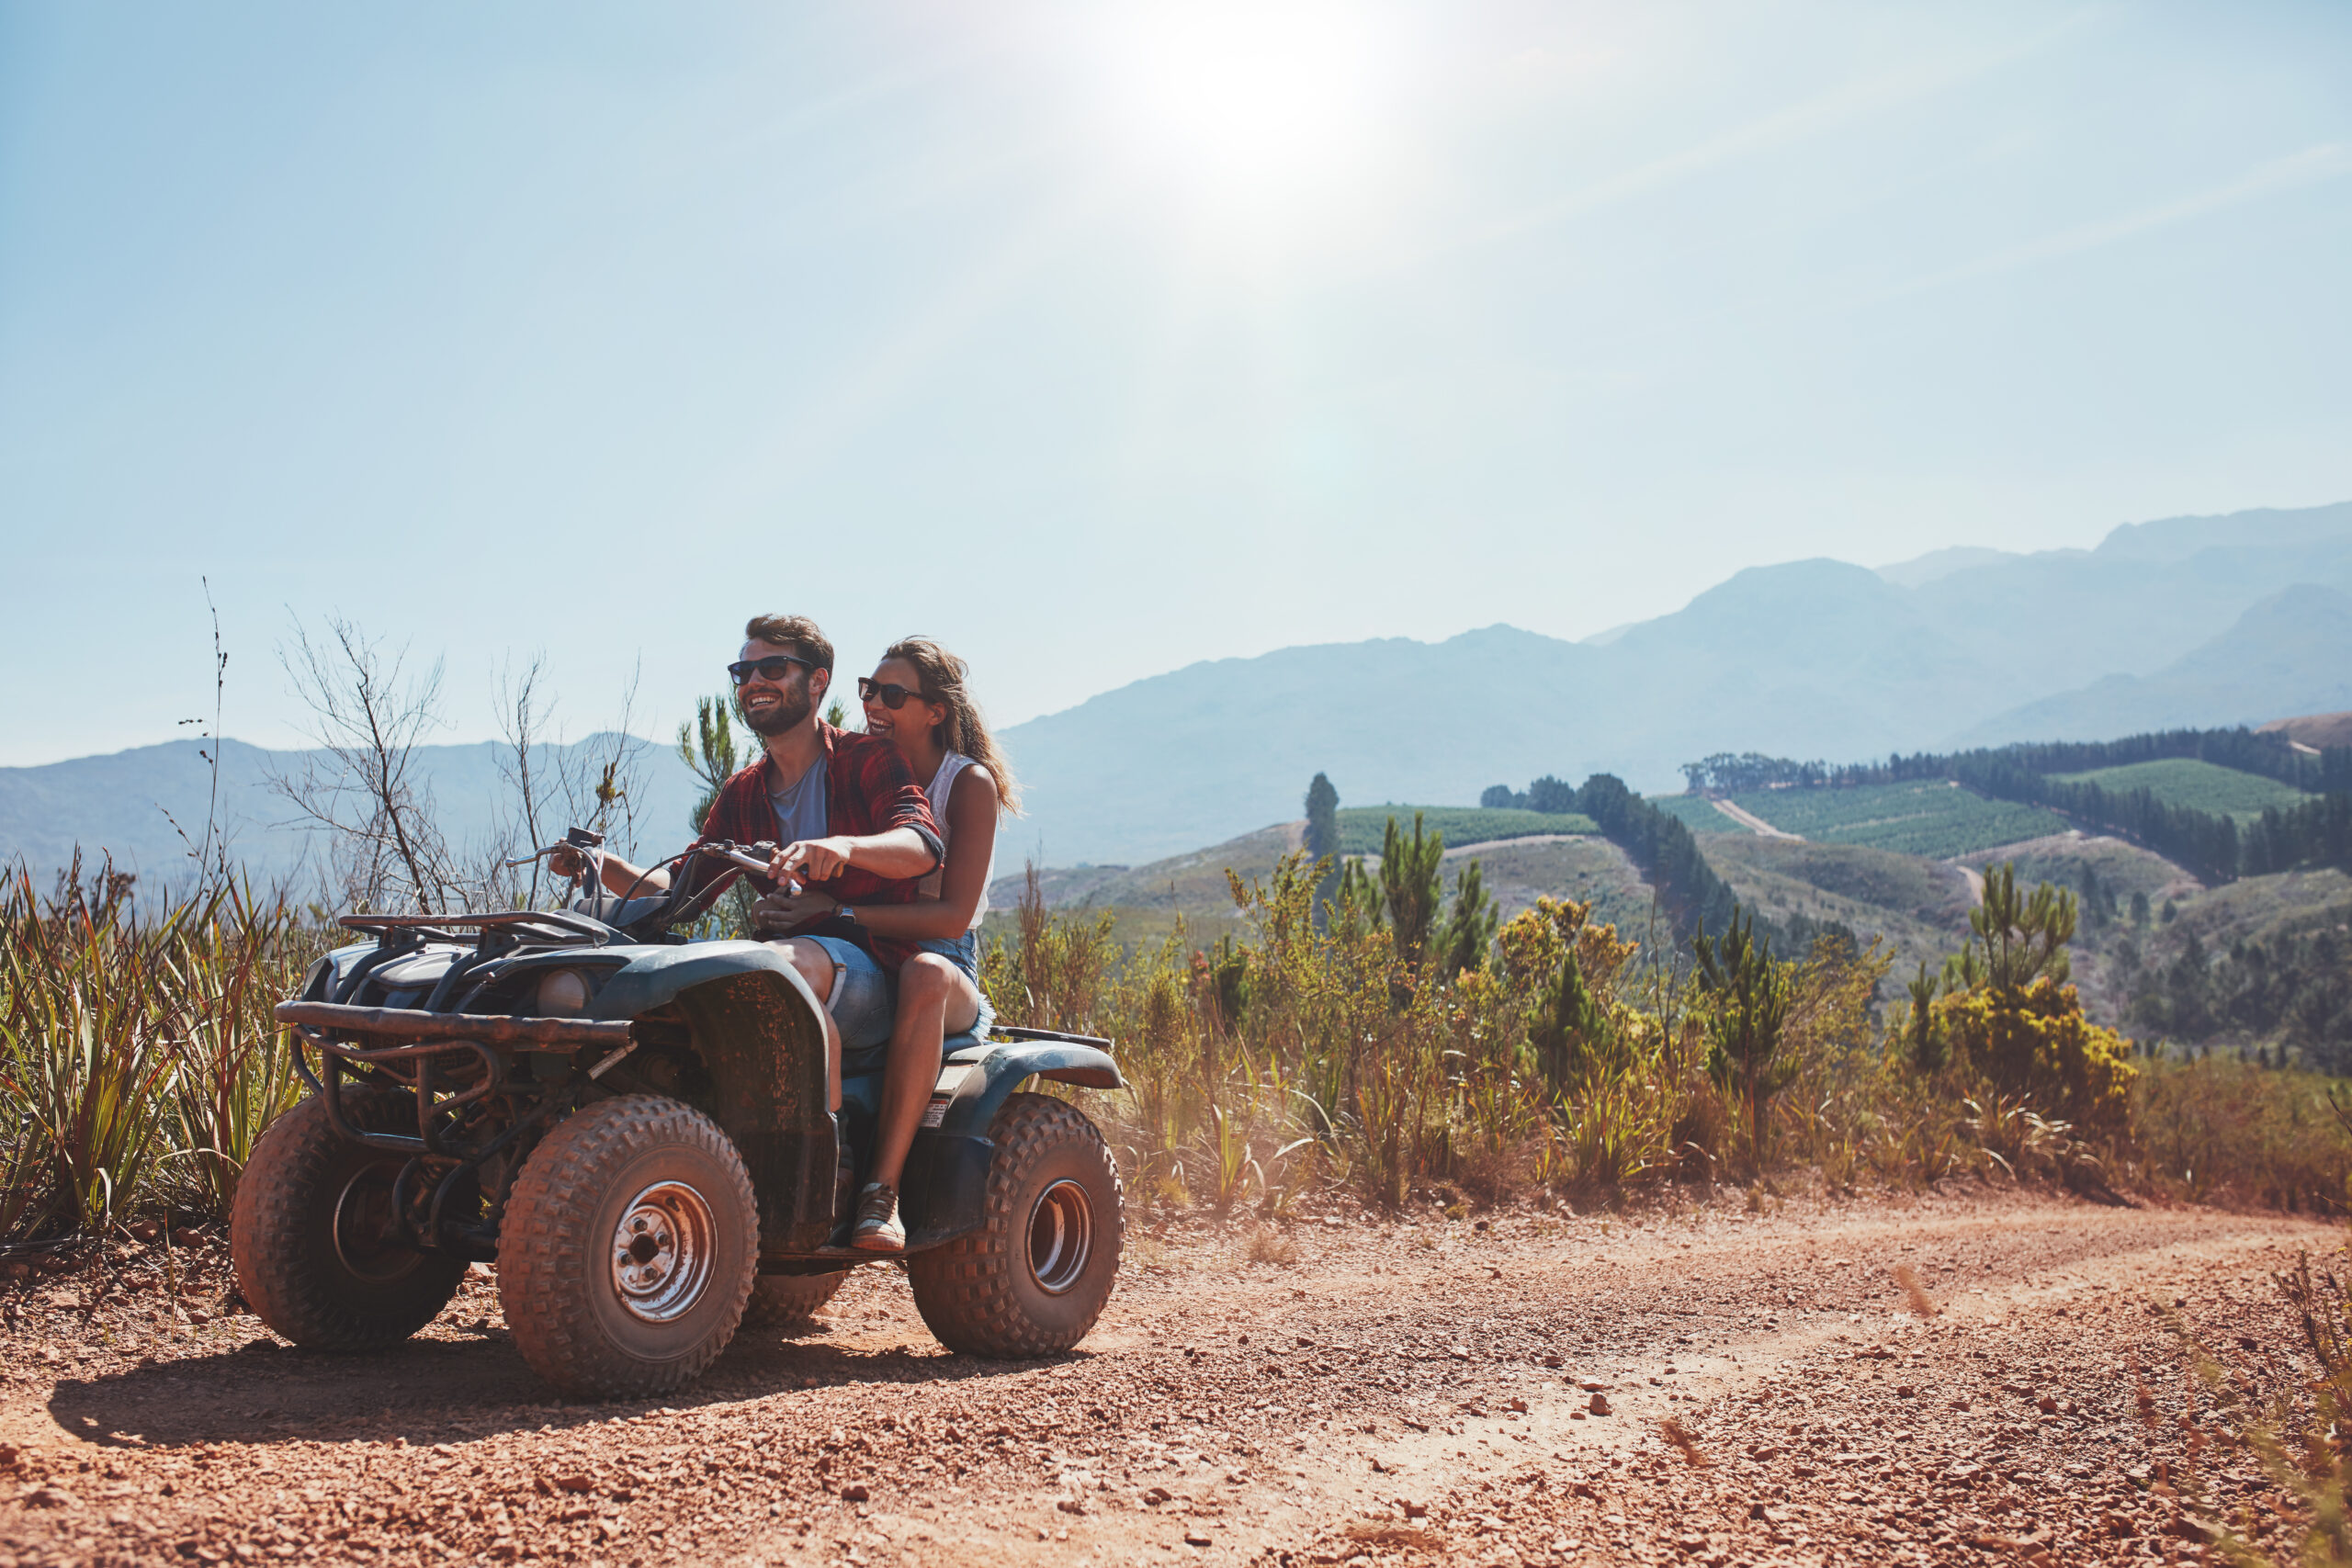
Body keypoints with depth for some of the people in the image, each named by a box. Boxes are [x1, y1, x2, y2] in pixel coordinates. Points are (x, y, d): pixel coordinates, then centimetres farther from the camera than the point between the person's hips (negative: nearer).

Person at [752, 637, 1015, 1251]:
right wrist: (793, 899, -16)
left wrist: (835, 910, -27)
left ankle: (883, 1189, -43)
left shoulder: (969, 783, -4)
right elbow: (826, 880, 9)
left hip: (947, 966, -4)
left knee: (924, 973, -41)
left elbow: (953, 915, -16)